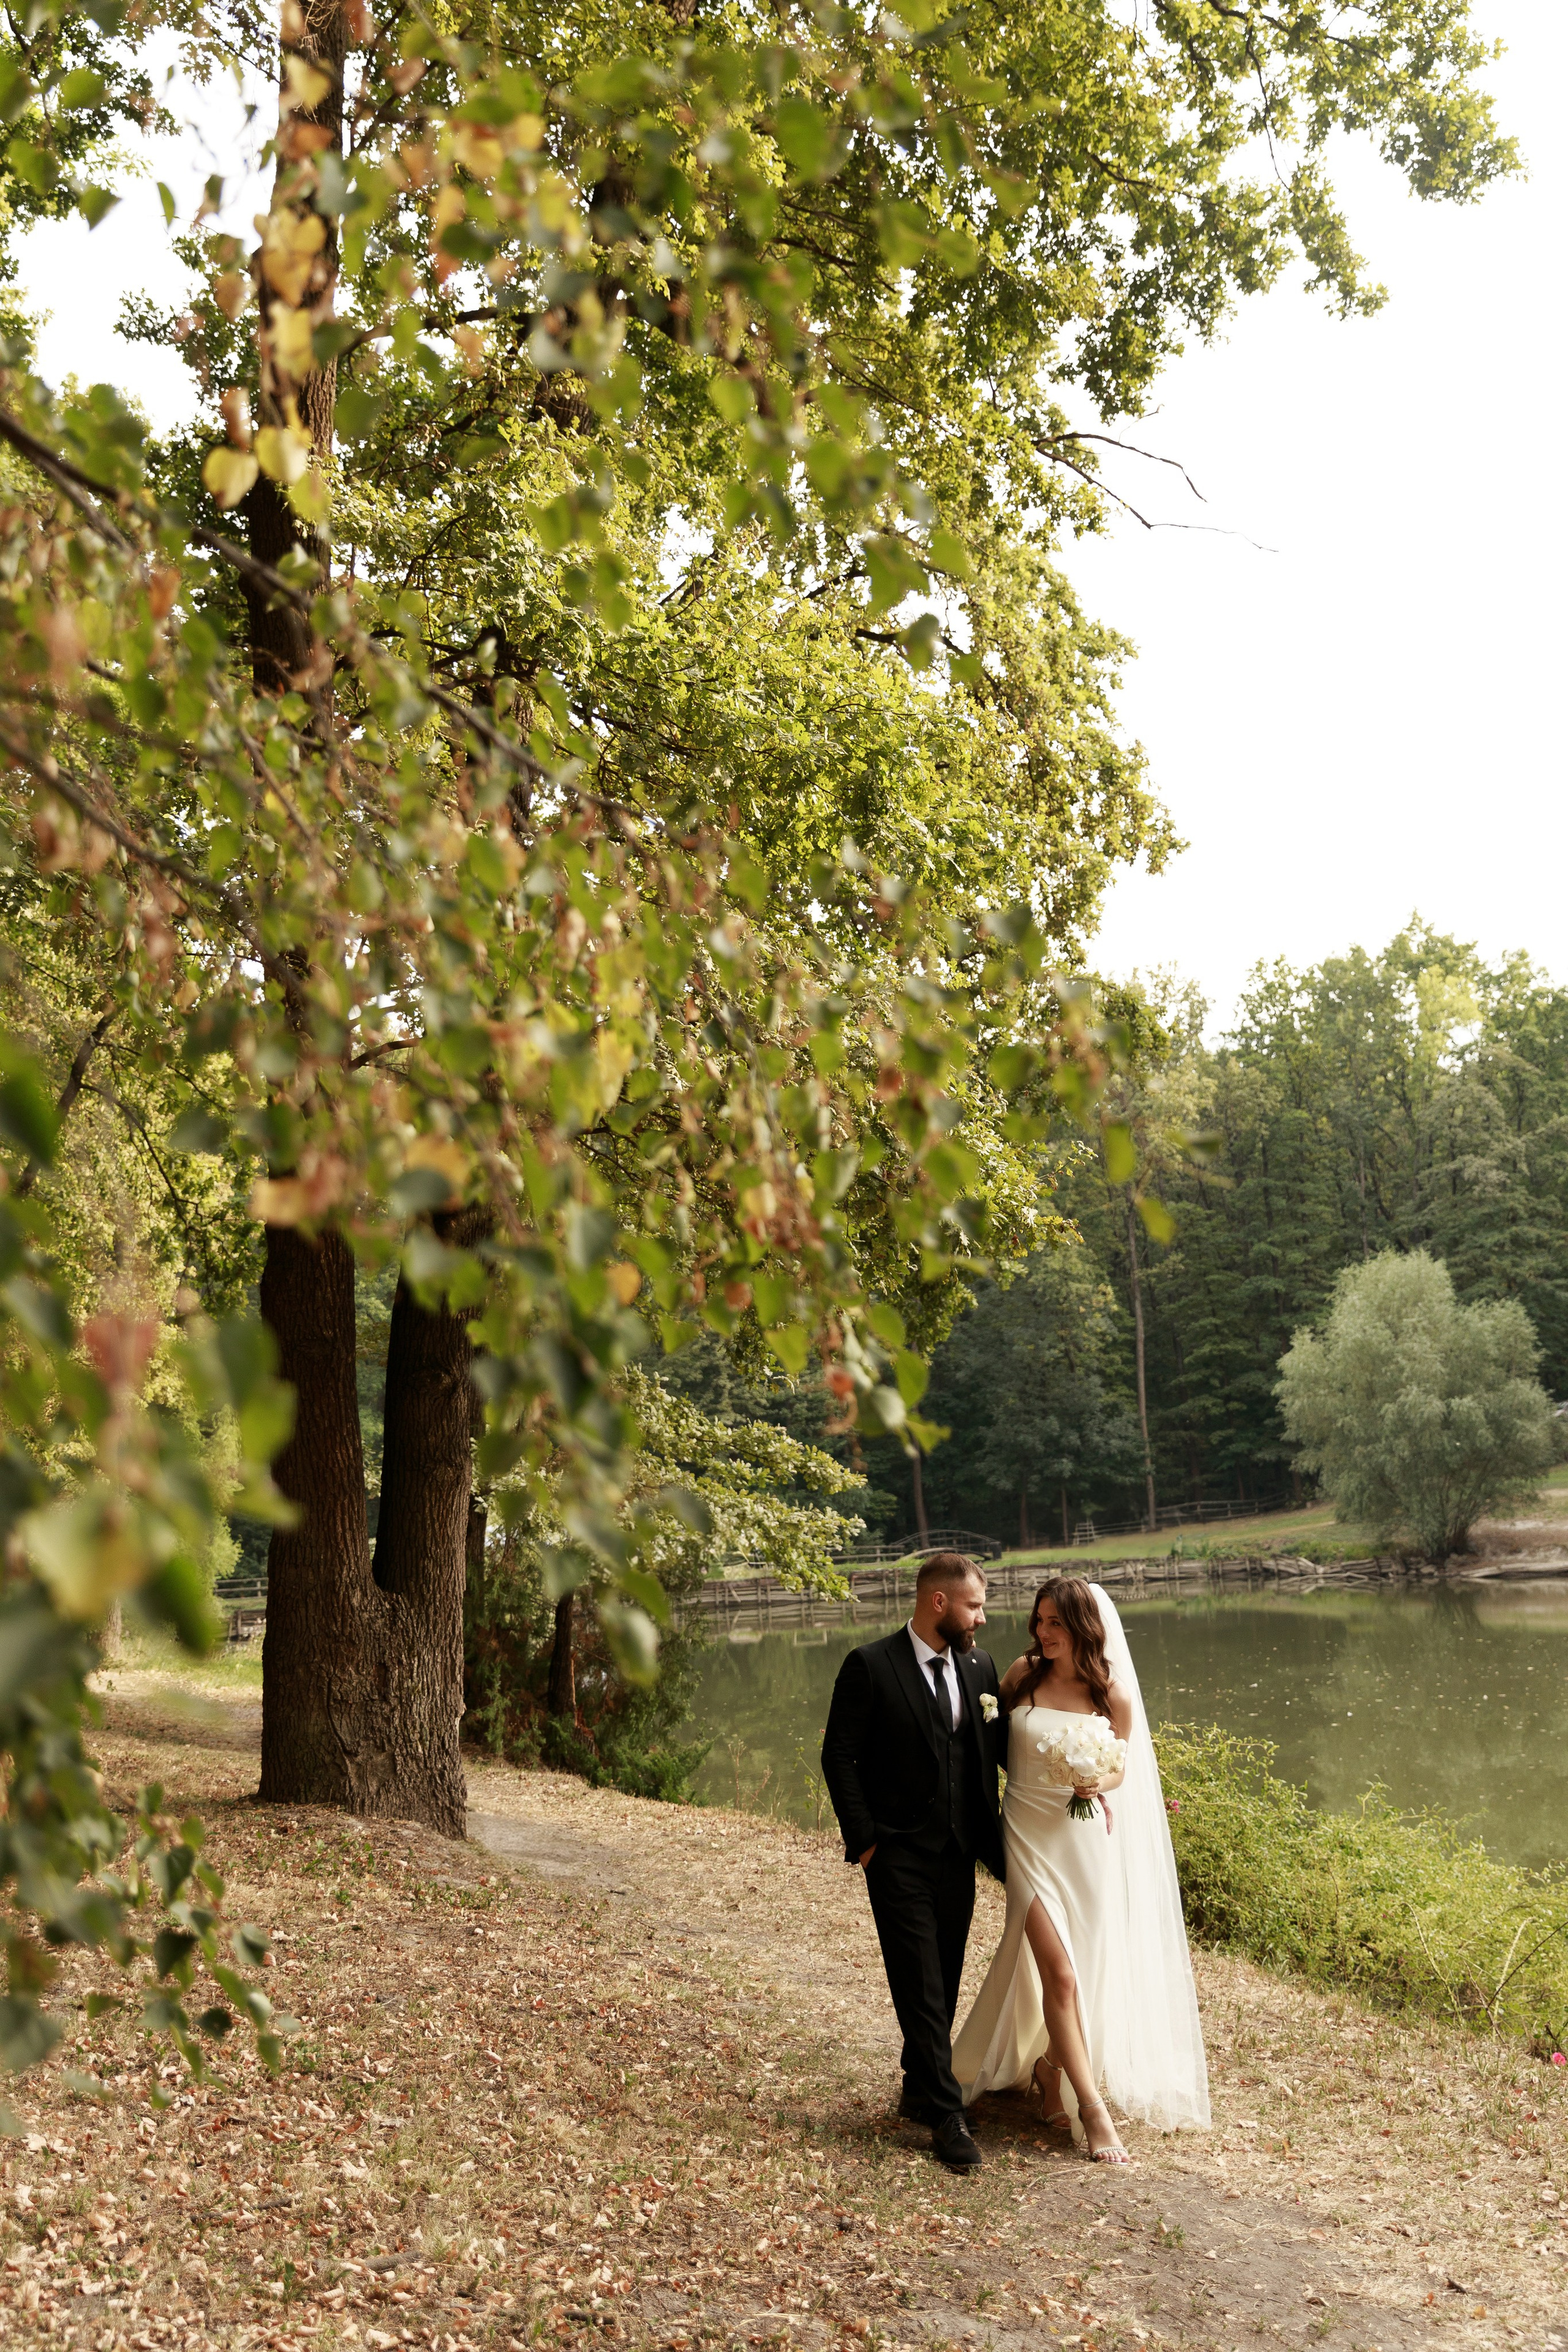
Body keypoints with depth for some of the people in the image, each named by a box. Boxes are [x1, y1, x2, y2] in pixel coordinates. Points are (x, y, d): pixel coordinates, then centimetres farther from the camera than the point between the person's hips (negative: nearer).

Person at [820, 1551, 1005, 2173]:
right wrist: (864, 1839, -10)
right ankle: (947, 2116, 2)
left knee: (944, 1985, 14)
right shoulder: (870, 1667, -10)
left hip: (958, 1854, 5)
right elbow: (839, 1756, -8)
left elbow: (999, 1750, 9)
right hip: (898, 1856, -5)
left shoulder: (979, 1667, 6)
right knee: (922, 1988, -4)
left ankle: (919, 2091, 30)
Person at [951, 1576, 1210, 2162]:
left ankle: (1049, 2069, 37)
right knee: (1060, 1975, -9)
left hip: (1087, 1841, 1)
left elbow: (1119, 1768, 4)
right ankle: (1092, 2108, 0)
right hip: (1032, 1838, -1)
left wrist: (1098, 1784, -16)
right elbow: (995, 1738, 14)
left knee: (1087, 1971, 12)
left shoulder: (1114, 1694, -6)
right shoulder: (1022, 1674, -4)